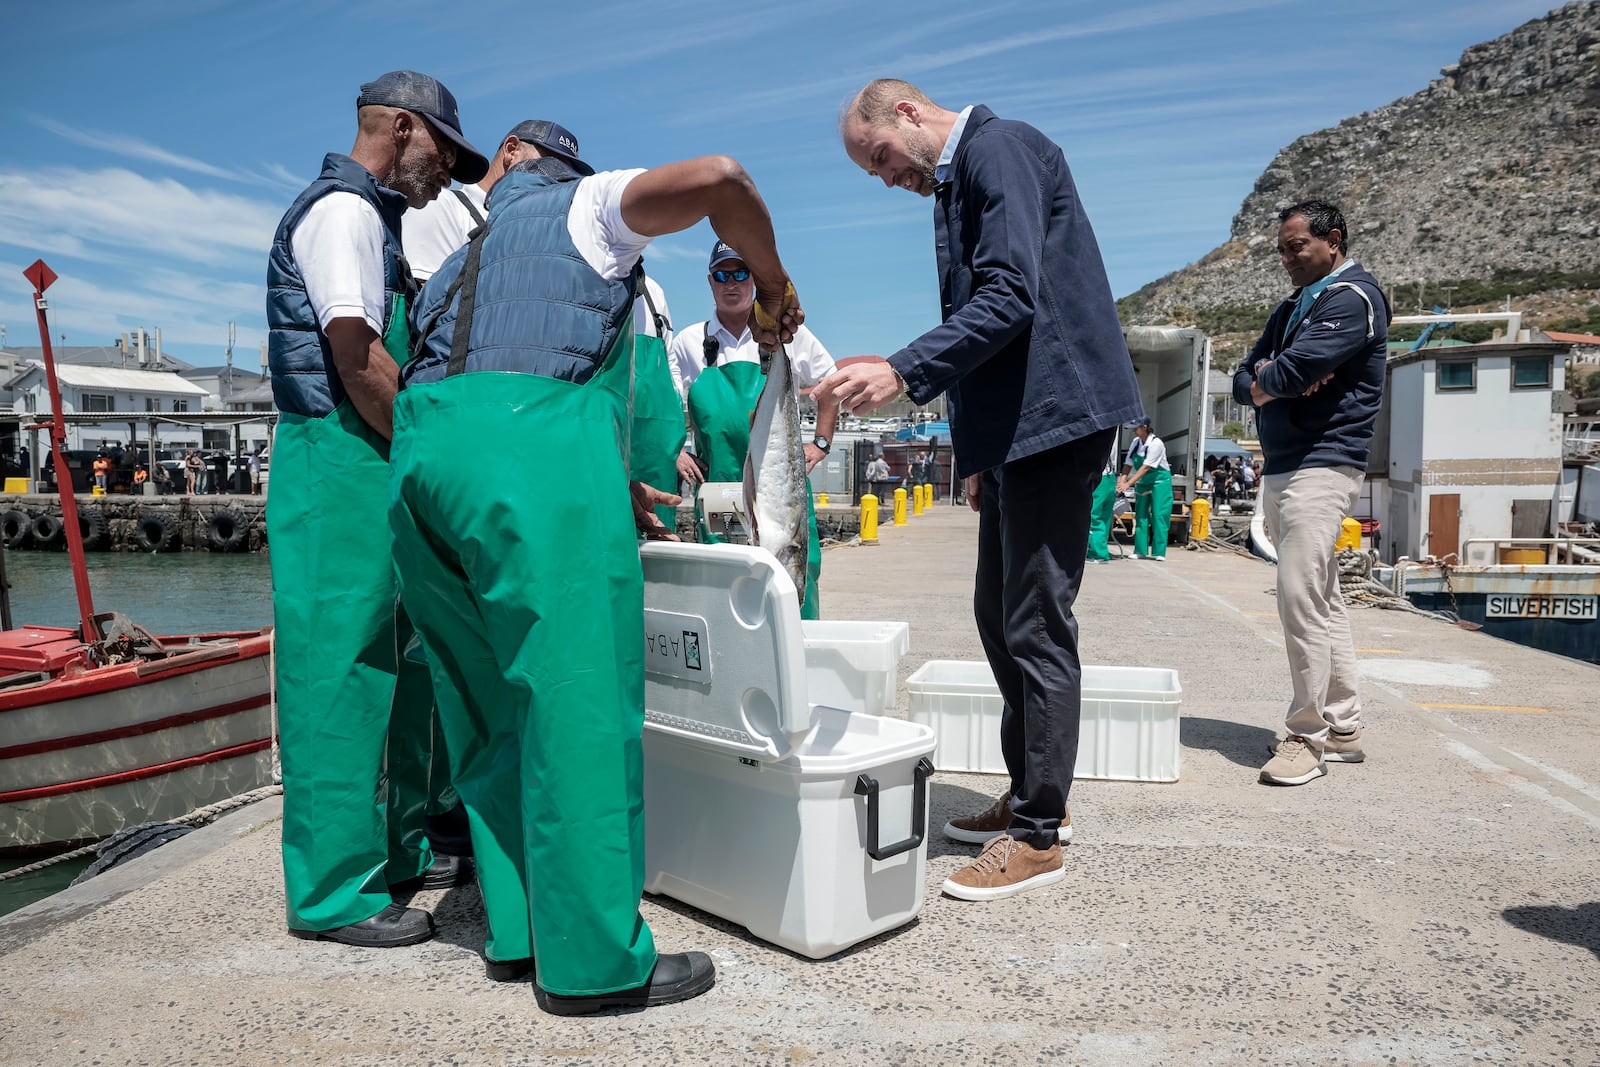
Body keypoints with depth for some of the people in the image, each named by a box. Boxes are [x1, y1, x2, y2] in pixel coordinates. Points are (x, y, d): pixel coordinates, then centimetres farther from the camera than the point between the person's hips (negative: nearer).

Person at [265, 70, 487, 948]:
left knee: (396, 665, 13)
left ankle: (400, 849, 24)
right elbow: (357, 357, -18)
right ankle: (334, 890, 2)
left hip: (378, 467, 10)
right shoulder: (343, 209, -7)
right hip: (341, 463, -10)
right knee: (341, 671, -6)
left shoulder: (371, 219, 24)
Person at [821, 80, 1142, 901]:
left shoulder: (1000, 149, -8)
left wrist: (903, 372, -28)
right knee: (1000, 617, 14)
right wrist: (974, 454, 23)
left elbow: (1009, 298, -21)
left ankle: (1038, 835, 5)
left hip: (1051, 416, -10)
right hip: (1012, 431, 10)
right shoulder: (955, 182, 22)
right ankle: (1029, 795, 27)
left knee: (1036, 625, -6)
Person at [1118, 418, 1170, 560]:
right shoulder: (1136, 442, 1)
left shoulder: (1156, 444, -20)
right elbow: (1129, 464, -1)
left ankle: (1159, 552, -6)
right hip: (1143, 483, 7)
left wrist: (1128, 484, -28)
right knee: (1140, 516, 4)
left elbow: (1146, 467, -24)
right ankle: (1140, 551, 9)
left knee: (1158, 516, -8)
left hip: (1160, 481, -7)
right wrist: (1122, 480, -16)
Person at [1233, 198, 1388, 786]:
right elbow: (1244, 378, 14)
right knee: (1322, 600, 11)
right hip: (1281, 468, 10)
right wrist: (1280, 380, -7)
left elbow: (1298, 367, -20)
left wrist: (1265, 383, 1)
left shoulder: (1352, 297, -6)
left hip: (1322, 464, -10)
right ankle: (1343, 728, 19)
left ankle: (1308, 737, -7)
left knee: (1301, 596, -14)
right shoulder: (1292, 308, 23)